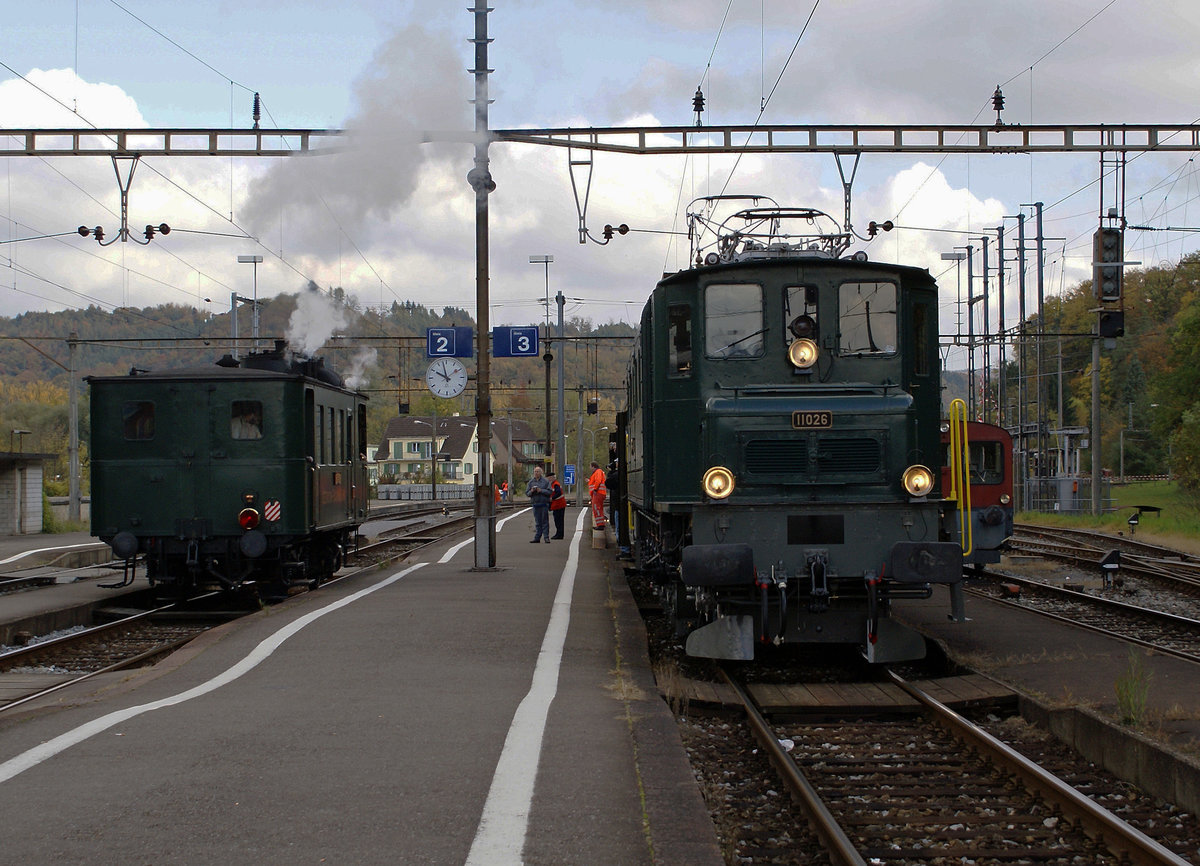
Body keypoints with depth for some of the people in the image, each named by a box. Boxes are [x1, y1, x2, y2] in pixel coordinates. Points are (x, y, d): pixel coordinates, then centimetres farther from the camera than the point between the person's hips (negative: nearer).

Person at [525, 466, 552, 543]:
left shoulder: (545, 481, 0)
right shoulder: (531, 482, 11)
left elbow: (549, 492, -6)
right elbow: (527, 493, 10)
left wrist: (541, 490, -17)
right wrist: (531, 491, -11)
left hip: (544, 504, -3)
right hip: (535, 504, 3)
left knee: (545, 521, -2)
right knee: (537, 522, 6)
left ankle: (546, 537, 1)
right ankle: (537, 538, 8)